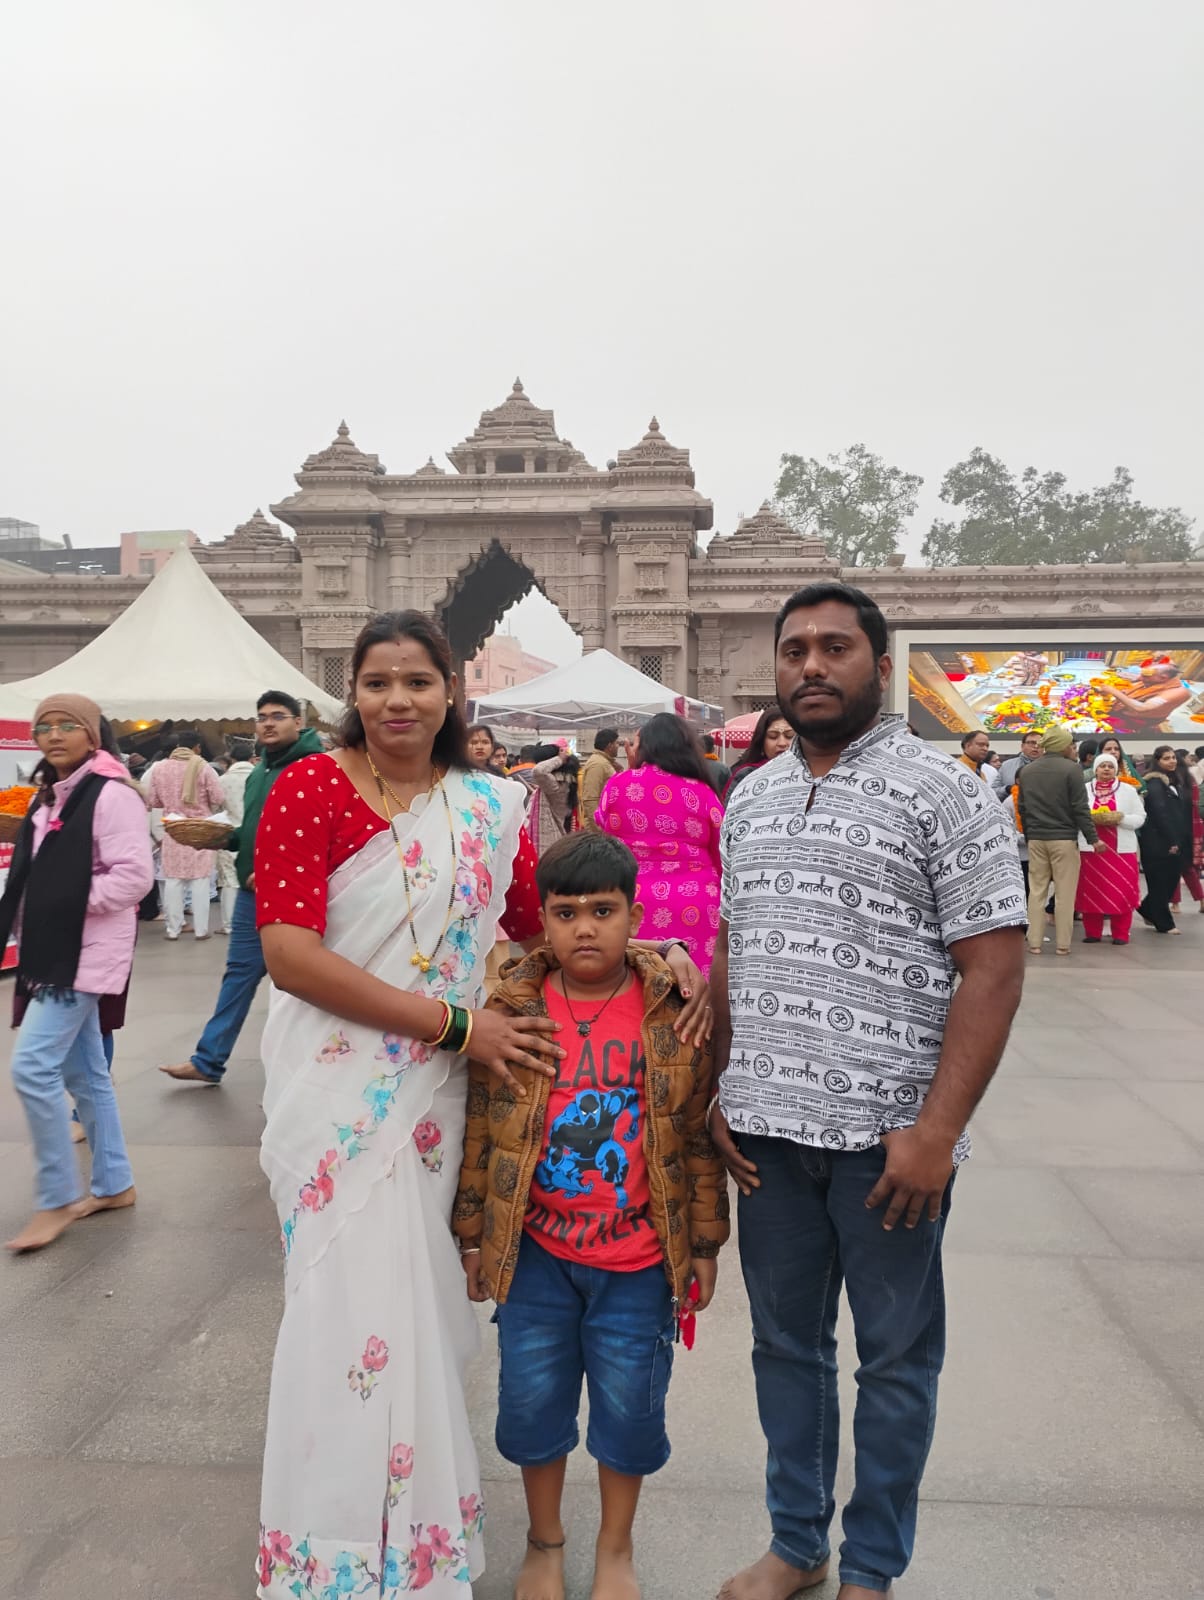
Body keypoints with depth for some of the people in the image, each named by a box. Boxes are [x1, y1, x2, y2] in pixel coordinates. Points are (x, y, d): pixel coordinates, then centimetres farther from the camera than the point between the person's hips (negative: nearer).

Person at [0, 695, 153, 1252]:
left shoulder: (111, 793, -14)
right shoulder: (49, 796, 14)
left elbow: (134, 875, -20)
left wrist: (72, 904, -18)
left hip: (84, 953, -9)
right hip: (53, 950, 9)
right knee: (83, 1071, 14)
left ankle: (56, 1198, 3)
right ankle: (114, 1184, 25)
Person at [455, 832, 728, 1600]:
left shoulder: (676, 1012, -10)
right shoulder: (510, 1009, -9)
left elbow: (698, 1137, -3)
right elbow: (480, 1129, -1)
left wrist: (704, 1243, 0)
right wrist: (472, 1234, 2)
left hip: (640, 1256, -1)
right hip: (535, 1250, 1)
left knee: (630, 1405, 13)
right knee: (532, 1398, 15)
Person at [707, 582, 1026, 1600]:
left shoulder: (943, 792, -8)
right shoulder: (749, 800, 9)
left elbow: (994, 968, -12)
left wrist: (938, 1129, -17)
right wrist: (717, 1090, 7)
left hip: (888, 1135, -4)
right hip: (767, 1129, 5)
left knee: (895, 1356, 13)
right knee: (785, 1341, 18)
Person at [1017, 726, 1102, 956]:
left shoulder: (1027, 771, 7)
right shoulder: (1071, 769, -10)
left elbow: (1021, 808, 11)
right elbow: (1080, 808, -11)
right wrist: (1093, 839, -6)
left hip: (1036, 839, 5)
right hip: (1064, 839, -5)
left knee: (1036, 891, 8)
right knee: (1064, 893, 2)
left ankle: (1034, 942, 8)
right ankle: (1062, 944, 4)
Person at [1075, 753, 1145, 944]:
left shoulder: (1128, 790, 6)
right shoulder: (1084, 789, 7)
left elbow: (1140, 818, 2)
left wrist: (1120, 818, -14)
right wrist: (1091, 818, -15)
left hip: (1121, 848, 0)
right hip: (1090, 847, 1)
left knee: (1121, 891, -2)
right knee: (1091, 891, 3)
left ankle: (1121, 934, 6)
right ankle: (1092, 933, 12)